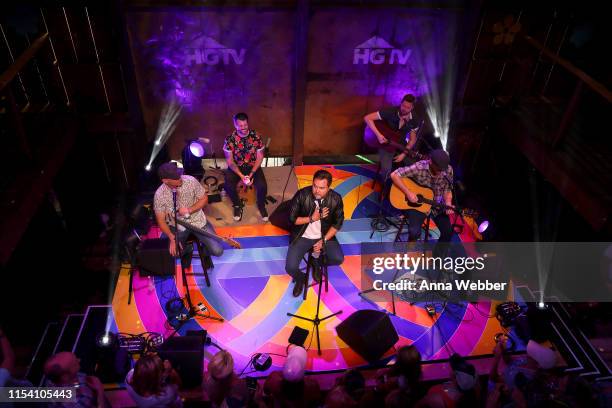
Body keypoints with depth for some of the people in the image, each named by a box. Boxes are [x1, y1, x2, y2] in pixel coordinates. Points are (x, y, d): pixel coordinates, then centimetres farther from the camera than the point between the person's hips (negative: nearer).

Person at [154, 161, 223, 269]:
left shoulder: (190, 181, -17)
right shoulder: (159, 195, -18)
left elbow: (204, 198, -4)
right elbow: (161, 220, -10)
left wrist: (189, 210, -22)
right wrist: (172, 238, -25)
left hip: (197, 220, 0)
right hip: (177, 225, 0)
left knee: (217, 251, -12)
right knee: (172, 253, -20)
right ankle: (187, 249, 17)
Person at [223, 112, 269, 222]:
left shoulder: (256, 137, -11)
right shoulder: (230, 139, -12)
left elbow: (259, 157, -6)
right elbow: (230, 161, -9)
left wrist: (251, 174, -19)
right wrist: (241, 175, -23)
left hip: (253, 167, 0)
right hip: (236, 167, 0)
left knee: (262, 186, -25)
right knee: (228, 186, -28)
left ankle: (261, 205, 8)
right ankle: (237, 206, 3)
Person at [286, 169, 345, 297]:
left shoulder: (336, 199, -16)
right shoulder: (301, 195, -21)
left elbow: (338, 223, -4)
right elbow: (292, 218, -11)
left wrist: (324, 240, -13)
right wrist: (312, 218, -23)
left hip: (324, 235, 2)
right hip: (303, 236, -2)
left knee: (338, 259, -18)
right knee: (290, 268, -18)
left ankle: (316, 260, 16)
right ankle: (300, 278, 21)